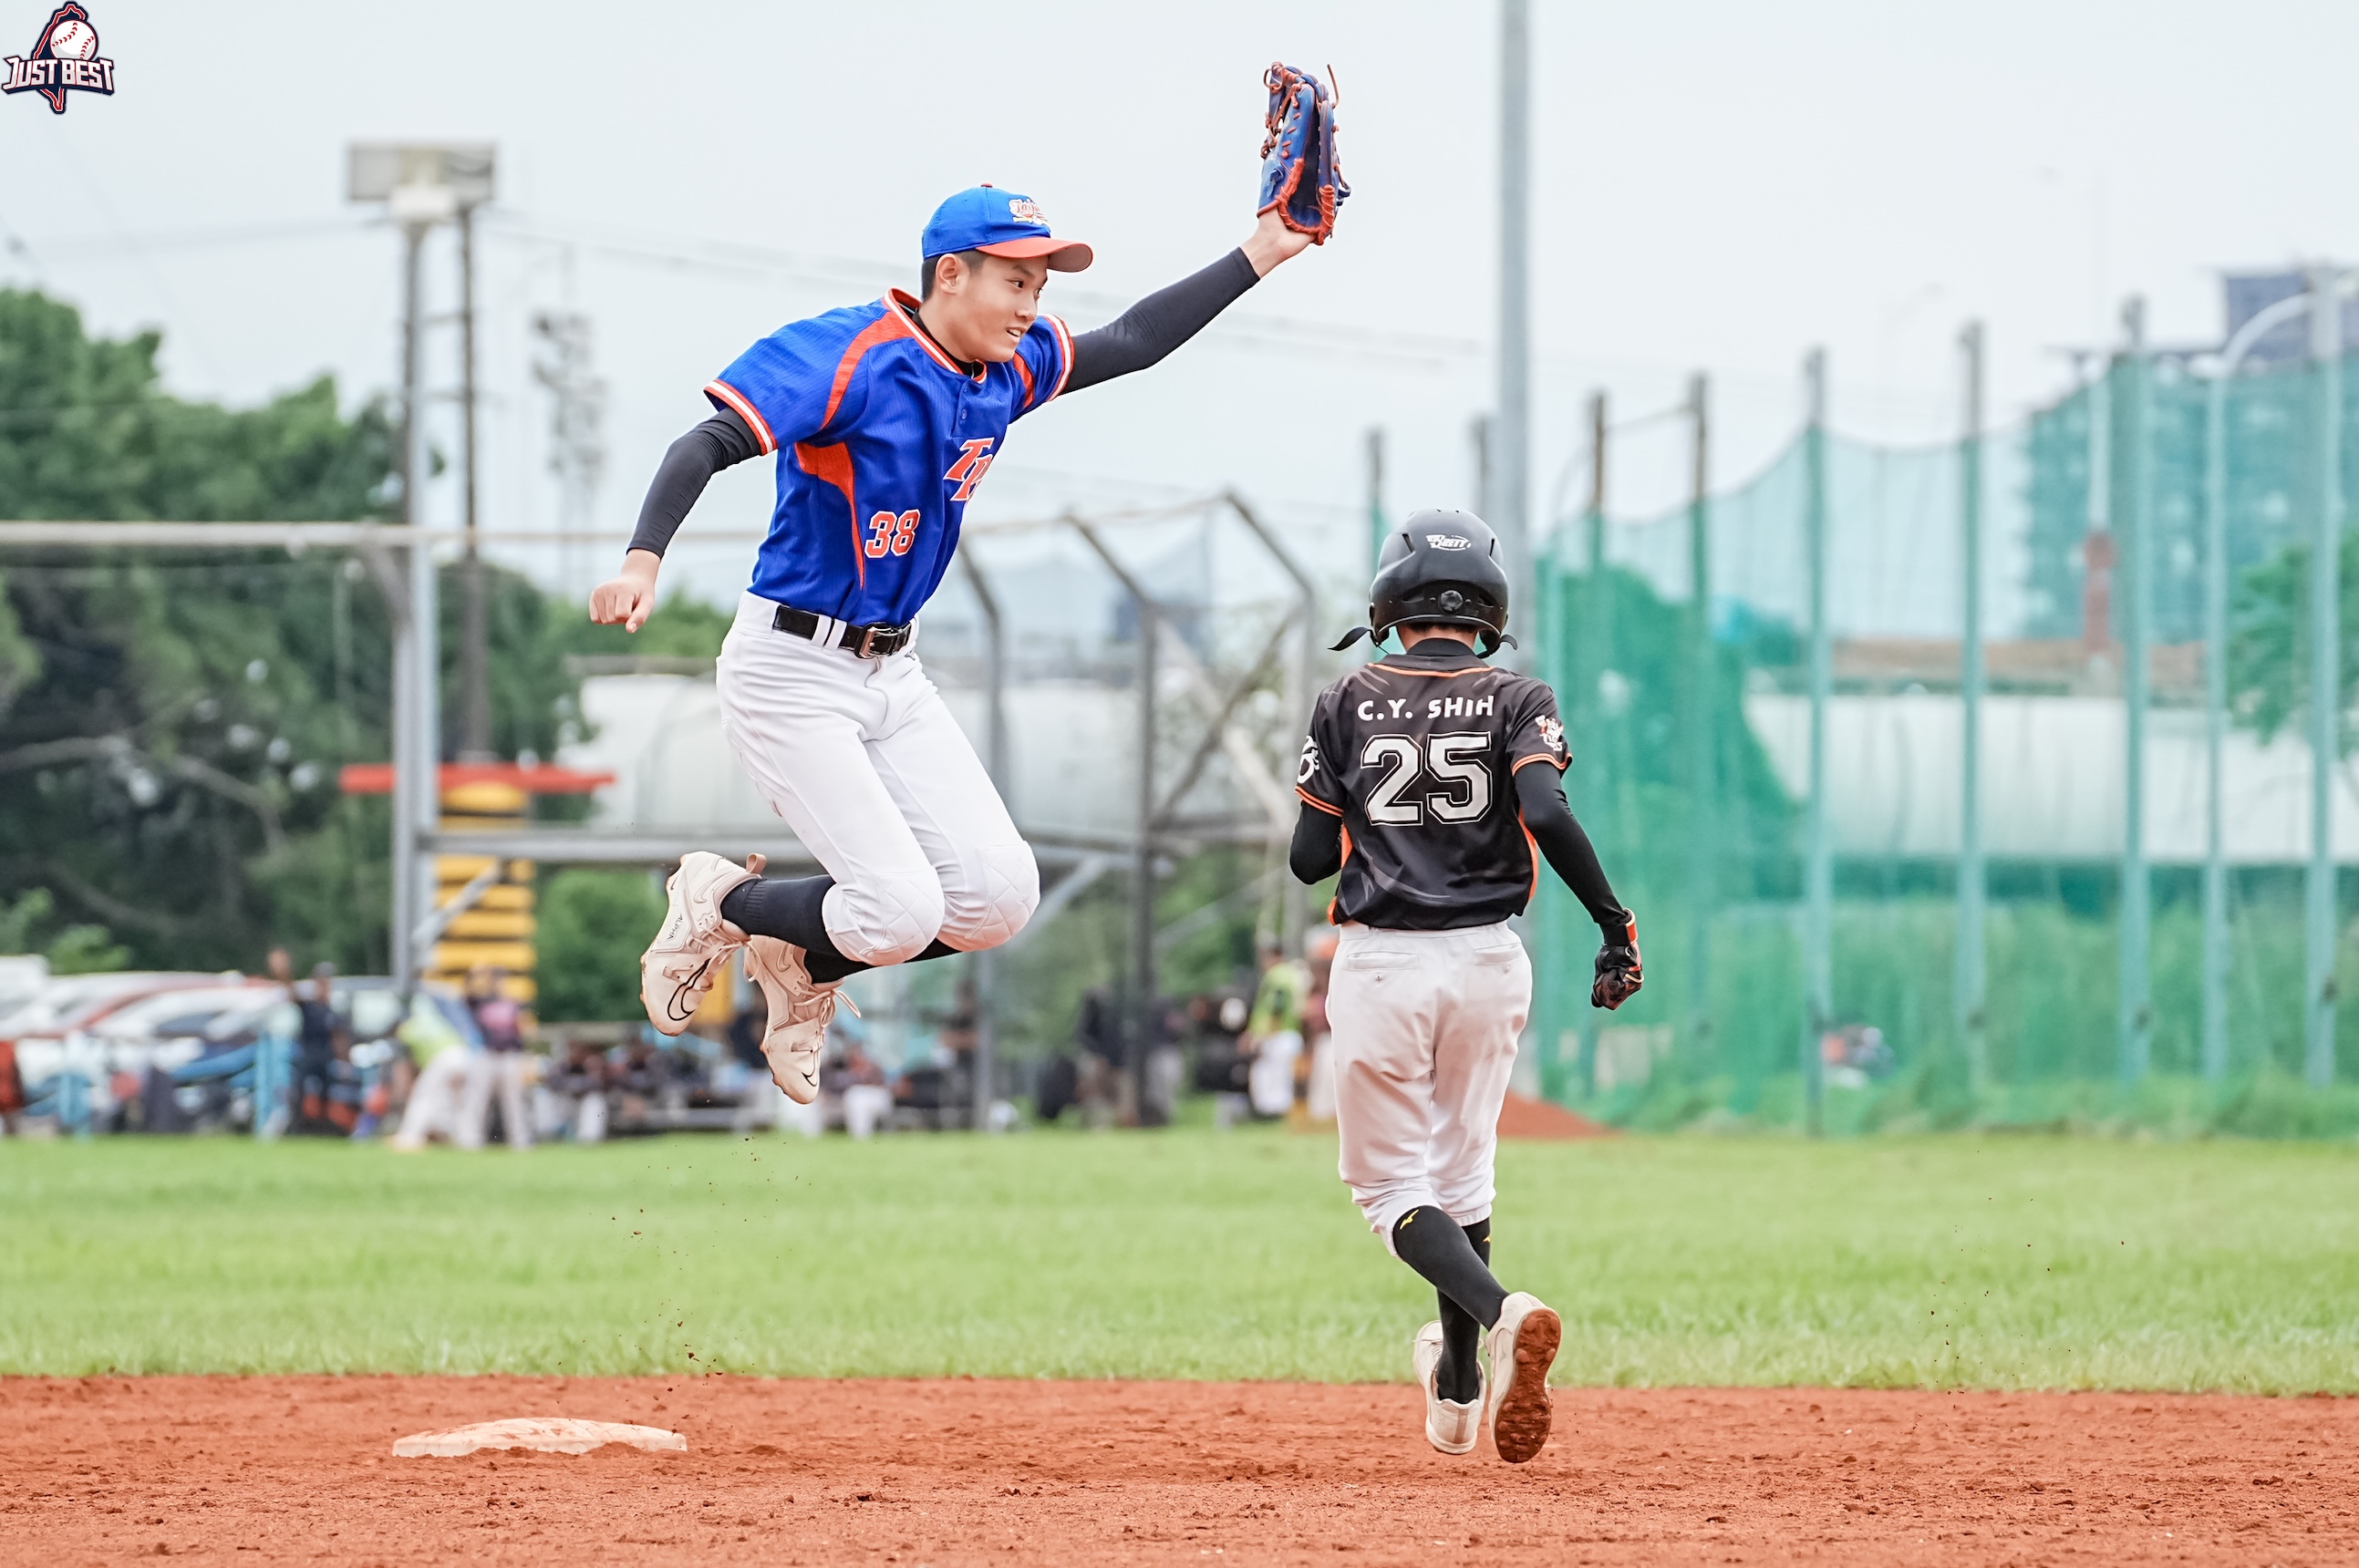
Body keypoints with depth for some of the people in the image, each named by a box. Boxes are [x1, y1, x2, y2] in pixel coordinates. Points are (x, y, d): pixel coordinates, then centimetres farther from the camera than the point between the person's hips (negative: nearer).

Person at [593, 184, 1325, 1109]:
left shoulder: (1007, 372, 5)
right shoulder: (849, 356, -19)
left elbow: (1132, 342, 19)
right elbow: (709, 444, -26)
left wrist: (1259, 254, 13)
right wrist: (644, 559, -42)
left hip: (893, 677, 8)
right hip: (790, 675, -8)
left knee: (999, 894, -5)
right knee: (903, 913, -17)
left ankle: (800, 963, 19)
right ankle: (721, 903, 12)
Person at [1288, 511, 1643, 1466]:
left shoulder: (1348, 705, 2)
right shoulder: (1518, 701, 1)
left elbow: (1309, 860, 0)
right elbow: (1547, 815, -17)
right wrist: (1614, 923, -12)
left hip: (1379, 964, -2)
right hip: (1486, 960, 2)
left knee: (1392, 1186, 2)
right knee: (1461, 1173, 20)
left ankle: (1502, 1313, -28)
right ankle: (1457, 1399, 28)